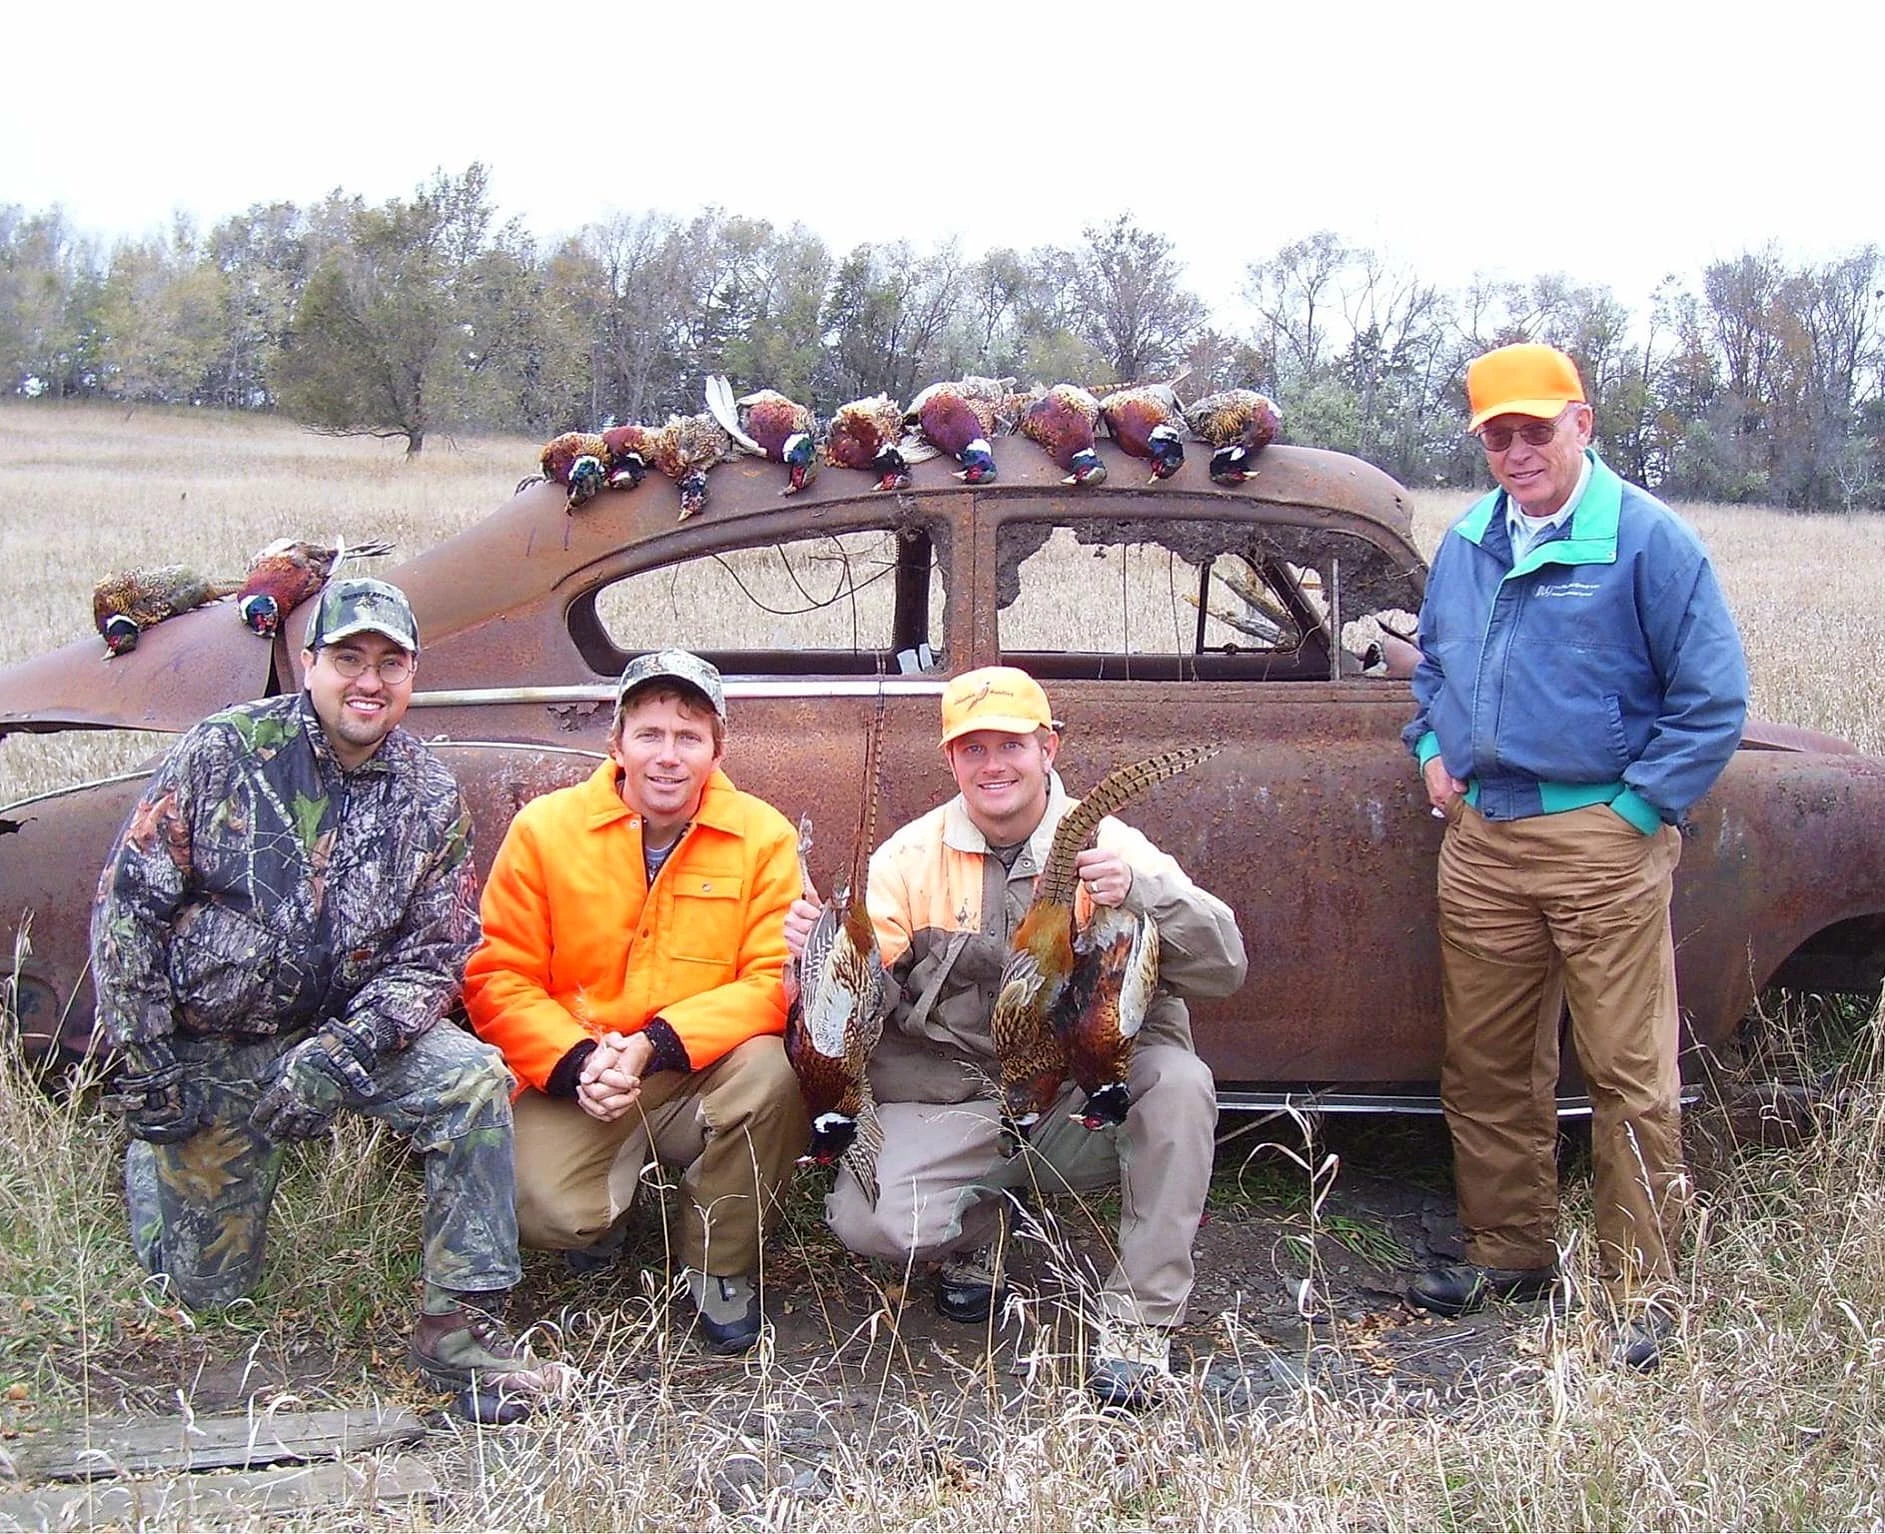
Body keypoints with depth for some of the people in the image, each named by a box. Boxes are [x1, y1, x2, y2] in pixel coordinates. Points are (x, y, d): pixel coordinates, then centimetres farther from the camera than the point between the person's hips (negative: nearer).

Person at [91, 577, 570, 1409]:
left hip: (347, 1023, 2)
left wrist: (342, 1051, -24)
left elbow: (432, 956, -7)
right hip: (209, 1051, -1)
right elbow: (129, 900, -10)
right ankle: (151, 1161, 41)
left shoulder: (431, 800, -6)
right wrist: (143, 1059, -12)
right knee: (210, 1286, 8)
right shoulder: (225, 750, -13)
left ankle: (458, 1322, -18)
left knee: (474, 1082, -27)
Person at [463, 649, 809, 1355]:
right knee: (549, 1210, -26)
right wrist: (576, 1062, -22)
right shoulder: (545, 827, -5)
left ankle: (720, 1268, -4)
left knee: (768, 1069, -32)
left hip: (705, 1077, 0)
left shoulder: (763, 835, -7)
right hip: (574, 1081, 0)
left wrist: (657, 1045, -25)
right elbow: (499, 978, -5)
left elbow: (772, 979, -11)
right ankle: (605, 1216, 17)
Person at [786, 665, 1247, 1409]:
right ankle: (978, 1227, 12)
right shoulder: (913, 855, 1)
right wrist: (822, 953, -28)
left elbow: (1224, 966, -12)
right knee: (868, 1220, -25)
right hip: (946, 1103, 0)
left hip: (1082, 1101, 0)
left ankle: (1137, 1318, -14)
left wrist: (1143, 891, -29)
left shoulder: (1108, 844, -2)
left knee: (1179, 1080, -29)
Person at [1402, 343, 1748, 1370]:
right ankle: (1509, 1252, 28)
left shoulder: (1648, 540, -7)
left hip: (1603, 843, -6)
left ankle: (1641, 1292, 11)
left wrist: (1639, 808, -11)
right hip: (1481, 841, 6)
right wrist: (1432, 751, 12)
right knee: (1486, 1065, 13)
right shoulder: (1466, 544, 12)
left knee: (1630, 1075, 0)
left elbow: (1713, 697, -7)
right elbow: (1432, 661, 27)